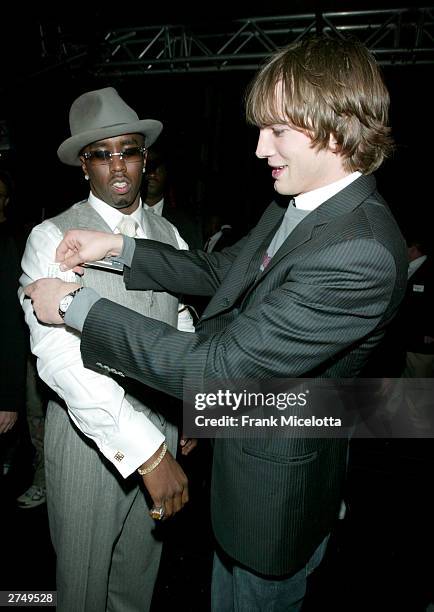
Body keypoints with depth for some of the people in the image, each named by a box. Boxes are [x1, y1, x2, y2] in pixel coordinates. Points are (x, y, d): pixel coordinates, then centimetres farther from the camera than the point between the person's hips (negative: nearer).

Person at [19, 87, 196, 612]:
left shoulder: (169, 235, 4)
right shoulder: (51, 239, -14)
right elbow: (57, 355, -25)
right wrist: (144, 448, -31)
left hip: (160, 425, 5)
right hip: (88, 431, -4)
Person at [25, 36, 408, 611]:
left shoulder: (360, 253, -34)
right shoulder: (296, 205, -3)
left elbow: (215, 368, -33)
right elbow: (220, 269, 8)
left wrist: (76, 307, -24)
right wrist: (118, 246, -2)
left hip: (276, 490, -7)